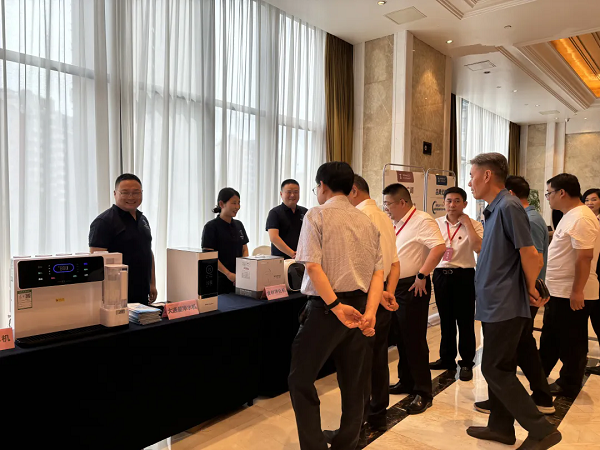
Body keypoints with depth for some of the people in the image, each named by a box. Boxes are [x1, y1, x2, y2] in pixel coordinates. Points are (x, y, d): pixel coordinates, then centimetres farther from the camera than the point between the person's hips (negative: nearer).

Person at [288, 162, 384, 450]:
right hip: (360, 307, 6)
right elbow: (378, 272, 2)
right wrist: (370, 311, -6)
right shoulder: (366, 221, 10)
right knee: (353, 382, 16)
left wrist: (335, 306, -18)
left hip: (327, 306, -6)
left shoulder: (317, 215, -6)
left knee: (301, 379, 8)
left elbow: (312, 265, -18)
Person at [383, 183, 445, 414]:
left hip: (413, 287, -9)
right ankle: (406, 382, 32)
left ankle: (423, 393, 10)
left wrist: (422, 276, -24)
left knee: (414, 340, -3)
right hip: (396, 287, 9)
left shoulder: (422, 221, -14)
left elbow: (439, 248, -26)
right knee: (401, 338, 17)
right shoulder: (396, 224, 13)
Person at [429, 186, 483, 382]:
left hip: (464, 275, -3)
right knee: (445, 320, 15)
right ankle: (447, 358, 29)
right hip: (441, 274, 4)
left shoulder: (474, 225, -5)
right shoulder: (436, 223, 4)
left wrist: (466, 222, -17)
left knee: (465, 321, 6)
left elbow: (479, 248, -22)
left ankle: (466, 363, 20)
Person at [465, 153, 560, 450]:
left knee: (495, 370, -1)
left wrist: (530, 289, -6)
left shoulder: (509, 206, -18)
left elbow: (529, 254, -18)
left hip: (504, 306, -9)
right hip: (495, 304, 9)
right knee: (499, 369, 17)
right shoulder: (494, 209, 12)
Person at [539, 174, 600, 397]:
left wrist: (577, 291, -26)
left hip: (573, 295, -10)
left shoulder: (581, 218, -20)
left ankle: (569, 385, 21)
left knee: (571, 343, 6)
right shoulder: (570, 216, 12)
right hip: (558, 292, 10)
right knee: (549, 339, 19)